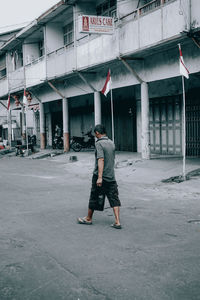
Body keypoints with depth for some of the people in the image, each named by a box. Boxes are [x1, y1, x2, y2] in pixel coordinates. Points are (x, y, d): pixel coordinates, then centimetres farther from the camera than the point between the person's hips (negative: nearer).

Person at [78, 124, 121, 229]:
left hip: (100, 176, -6)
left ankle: (88, 219, 25)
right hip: (111, 176, 6)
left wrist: (100, 177, -26)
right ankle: (117, 222, -4)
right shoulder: (111, 143, 9)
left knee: (94, 198, 10)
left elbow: (101, 160, -23)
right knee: (114, 198, 4)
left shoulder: (99, 143, -13)